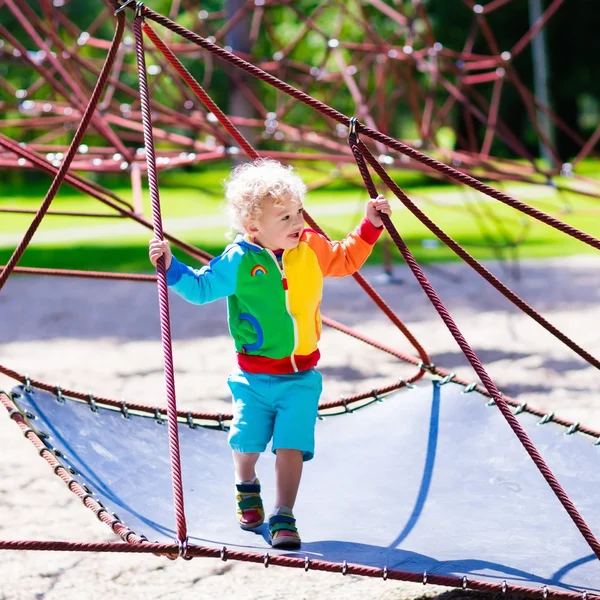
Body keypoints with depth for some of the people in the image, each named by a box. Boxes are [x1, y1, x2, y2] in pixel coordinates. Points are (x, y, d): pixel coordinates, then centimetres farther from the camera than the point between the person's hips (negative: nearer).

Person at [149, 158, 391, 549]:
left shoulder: (312, 249, -1)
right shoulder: (239, 262, -12)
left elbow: (346, 260, 17)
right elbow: (201, 288, -1)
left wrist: (370, 227, 10)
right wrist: (172, 268, -14)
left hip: (301, 376, 1)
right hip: (254, 376, -1)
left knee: (291, 446, -11)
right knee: (247, 442, 7)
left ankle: (284, 517, -2)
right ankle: (247, 489, 41)